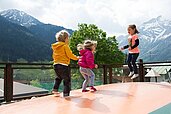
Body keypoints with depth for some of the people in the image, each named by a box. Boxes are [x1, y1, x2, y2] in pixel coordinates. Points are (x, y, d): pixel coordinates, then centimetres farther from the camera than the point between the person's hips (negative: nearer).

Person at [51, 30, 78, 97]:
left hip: (56, 64, 8)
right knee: (67, 80, 3)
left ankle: (55, 89, 21)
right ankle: (66, 94, 1)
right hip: (64, 65, -7)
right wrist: (77, 58, 5)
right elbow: (70, 55, -11)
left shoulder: (54, 47, 11)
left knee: (58, 78, 30)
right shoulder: (65, 46, -12)